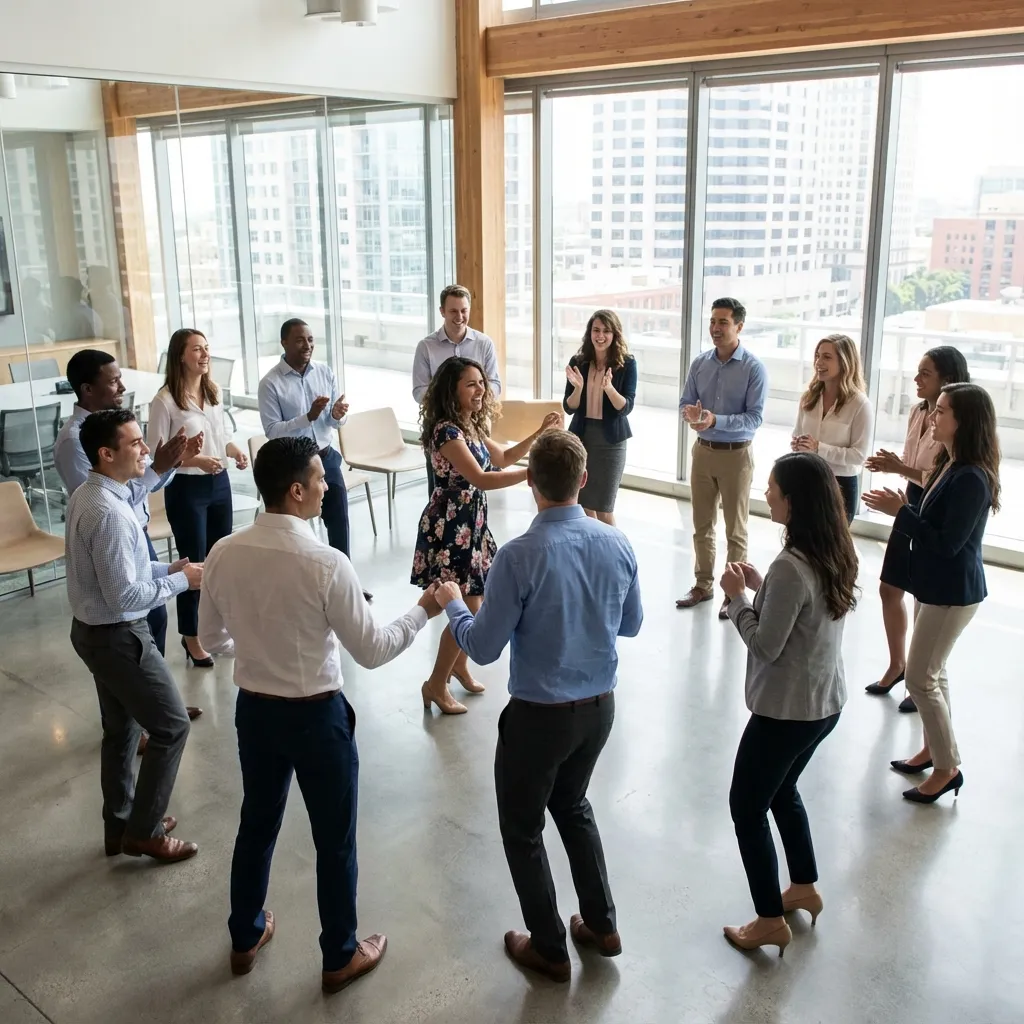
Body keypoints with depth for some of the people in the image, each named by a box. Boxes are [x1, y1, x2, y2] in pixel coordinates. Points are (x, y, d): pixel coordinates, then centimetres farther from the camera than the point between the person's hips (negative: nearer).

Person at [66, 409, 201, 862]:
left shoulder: (88, 495, 4)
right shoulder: (109, 512, -28)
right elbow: (123, 596, -27)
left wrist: (167, 567, 5)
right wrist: (181, 582, -16)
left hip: (94, 630, 10)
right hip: (118, 637, -10)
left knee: (120, 730, 21)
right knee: (171, 726, 4)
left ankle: (119, 825, 36)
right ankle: (143, 831, 16)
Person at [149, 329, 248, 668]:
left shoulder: (214, 391, 3)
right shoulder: (165, 401, -16)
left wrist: (235, 450, -7)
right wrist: (197, 460, -26)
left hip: (219, 484, 6)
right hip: (186, 489, -6)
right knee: (194, 562, 3)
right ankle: (191, 637, 21)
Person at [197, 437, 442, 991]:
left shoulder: (224, 553, -9)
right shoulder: (326, 563, -25)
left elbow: (212, 639, 5)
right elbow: (372, 651, -18)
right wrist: (423, 611, -4)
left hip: (253, 709, 5)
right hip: (316, 717, -5)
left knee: (256, 823, 25)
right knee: (334, 839, 14)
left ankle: (245, 938, 45)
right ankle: (340, 957, 32)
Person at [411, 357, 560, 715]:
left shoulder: (471, 426, 8)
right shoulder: (446, 430, -22)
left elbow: (502, 459, 19)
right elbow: (481, 479, -30)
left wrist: (539, 433, 8)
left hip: (471, 522, 9)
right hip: (450, 526, -9)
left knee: (473, 602, 18)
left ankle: (459, 666, 40)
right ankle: (436, 685, 12)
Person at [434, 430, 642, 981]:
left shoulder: (519, 557, -24)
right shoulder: (617, 543, -8)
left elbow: (483, 648, -16)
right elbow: (632, 624, 6)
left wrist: (451, 604, 2)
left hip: (540, 714, -5)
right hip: (600, 706, 6)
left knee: (521, 827, 18)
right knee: (572, 804, 30)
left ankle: (549, 948, 32)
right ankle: (601, 925, 38)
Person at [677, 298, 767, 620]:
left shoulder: (754, 368, -12)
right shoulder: (699, 363, 2)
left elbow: (754, 418, -17)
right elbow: (686, 401, 5)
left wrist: (716, 420, -30)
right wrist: (689, 412, -19)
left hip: (736, 454, -5)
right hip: (703, 451, 5)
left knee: (735, 529, 6)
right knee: (702, 524, 15)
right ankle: (703, 584, 29)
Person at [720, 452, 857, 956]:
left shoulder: (790, 568, -29)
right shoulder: (835, 555, -1)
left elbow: (766, 645, -22)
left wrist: (737, 595, -10)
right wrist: (760, 587, 2)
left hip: (785, 711, -9)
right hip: (825, 703, 9)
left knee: (747, 807, 10)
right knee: (781, 792, 29)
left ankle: (771, 921, 22)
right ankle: (804, 887, 44)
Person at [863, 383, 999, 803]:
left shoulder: (971, 479, -25)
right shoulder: (949, 465, 5)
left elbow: (948, 543, -25)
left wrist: (900, 511, -22)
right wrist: (902, 508, -7)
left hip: (952, 591, -10)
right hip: (933, 584, 10)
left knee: (920, 677, -1)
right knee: (932, 671, 20)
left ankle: (948, 768, 13)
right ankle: (933, 748, 35)